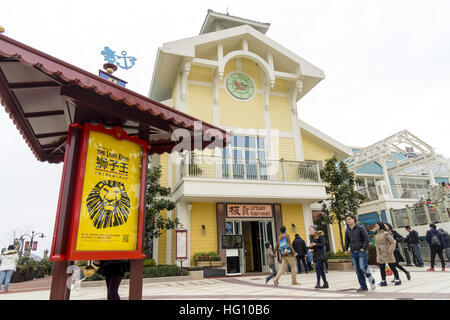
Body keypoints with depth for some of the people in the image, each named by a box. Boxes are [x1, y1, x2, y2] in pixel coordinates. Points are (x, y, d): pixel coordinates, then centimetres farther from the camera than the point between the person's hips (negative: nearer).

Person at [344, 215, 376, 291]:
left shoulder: (360, 228, -5)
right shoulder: (347, 230, 10)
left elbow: (366, 238, -9)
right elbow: (347, 241, 18)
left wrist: (364, 248, -14)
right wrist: (346, 249, 8)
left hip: (361, 251, -5)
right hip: (353, 253, 5)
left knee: (363, 267, -13)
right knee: (358, 270, 6)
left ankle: (371, 280, 13)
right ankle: (363, 286, 14)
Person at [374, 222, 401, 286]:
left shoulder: (386, 233, -13)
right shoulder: (376, 234, 9)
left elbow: (393, 242, -16)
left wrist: (390, 250, -18)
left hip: (387, 254, -7)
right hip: (380, 254, 7)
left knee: (392, 267, 5)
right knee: (382, 268, 8)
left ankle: (397, 279, 21)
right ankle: (383, 281, 17)